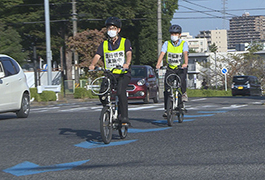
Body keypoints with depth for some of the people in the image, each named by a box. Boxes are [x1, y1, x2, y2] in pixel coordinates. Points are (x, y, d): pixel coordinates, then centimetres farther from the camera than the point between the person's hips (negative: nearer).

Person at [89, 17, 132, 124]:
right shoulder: (104, 44, 14)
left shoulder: (125, 42, 7)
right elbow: (97, 56, 0)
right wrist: (92, 65, -23)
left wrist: (127, 64, -33)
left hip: (123, 74, -3)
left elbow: (129, 54, -11)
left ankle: (124, 116, -24)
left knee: (120, 91, -30)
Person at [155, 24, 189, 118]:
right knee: (167, 89, -9)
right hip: (170, 68, 2)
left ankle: (184, 93, -4)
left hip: (181, 68, -2)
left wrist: (185, 63, -43)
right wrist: (158, 64, -33)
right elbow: (162, 54, -15)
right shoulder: (167, 44, -3)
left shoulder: (184, 44, -7)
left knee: (181, 79, -33)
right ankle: (166, 109, 0)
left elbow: (185, 54, -23)